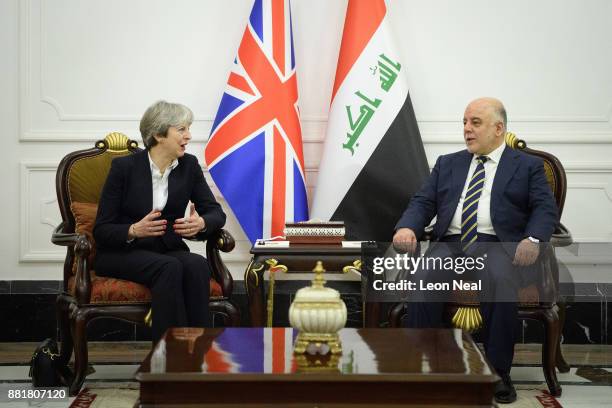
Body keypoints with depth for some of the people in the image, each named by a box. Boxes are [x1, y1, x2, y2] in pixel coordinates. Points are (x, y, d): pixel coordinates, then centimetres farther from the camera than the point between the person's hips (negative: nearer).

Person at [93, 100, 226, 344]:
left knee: (198, 265, -31)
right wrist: (135, 230, -29)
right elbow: (101, 230, -8)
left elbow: (216, 213, 5)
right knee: (169, 268, -35)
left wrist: (201, 223, -20)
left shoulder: (189, 165, 2)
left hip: (168, 249, 4)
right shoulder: (124, 167, -9)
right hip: (121, 253, -4)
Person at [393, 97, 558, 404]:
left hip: (496, 245, -3)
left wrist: (532, 239, -19)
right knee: (423, 280, -30)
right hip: (451, 243, 3)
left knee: (501, 282, -36)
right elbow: (423, 202, 16)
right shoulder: (447, 164, 24)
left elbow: (545, 208, 3)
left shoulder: (528, 166, 14)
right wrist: (407, 227, -7)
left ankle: (498, 373, -24)